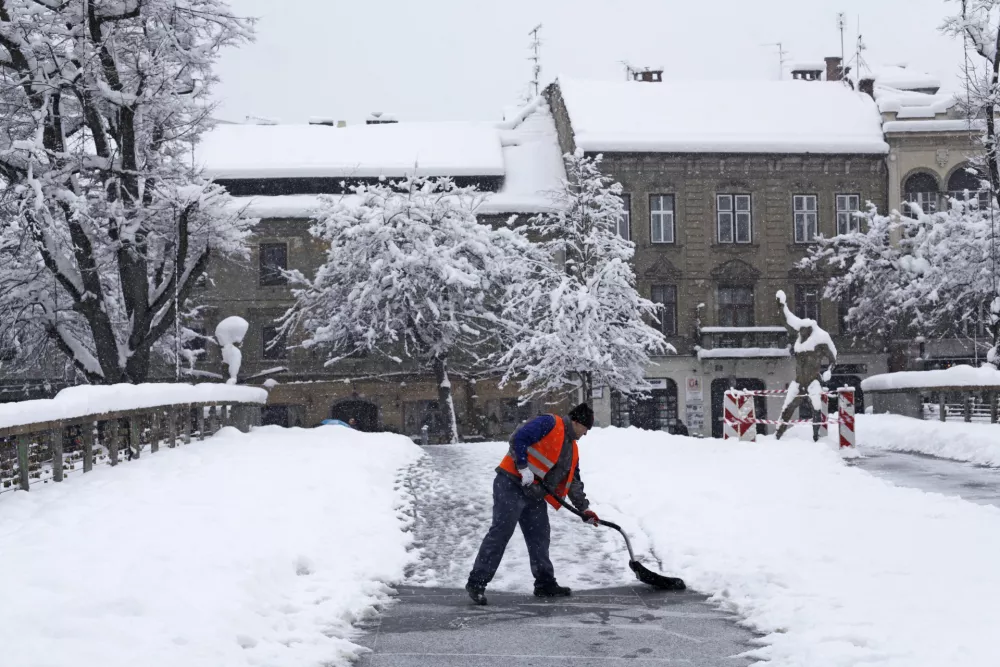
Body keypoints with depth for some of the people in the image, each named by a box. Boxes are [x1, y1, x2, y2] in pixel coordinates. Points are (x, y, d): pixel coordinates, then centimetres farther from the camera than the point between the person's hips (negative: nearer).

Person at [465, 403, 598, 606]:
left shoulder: (572, 449, 21)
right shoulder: (550, 423, -7)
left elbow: (573, 482, 25)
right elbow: (518, 439, -18)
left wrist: (584, 508, 18)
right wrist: (524, 469, -21)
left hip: (534, 496, 9)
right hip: (512, 485, -9)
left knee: (539, 537, 11)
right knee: (500, 533, -12)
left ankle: (545, 583, 22)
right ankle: (476, 583, -11)